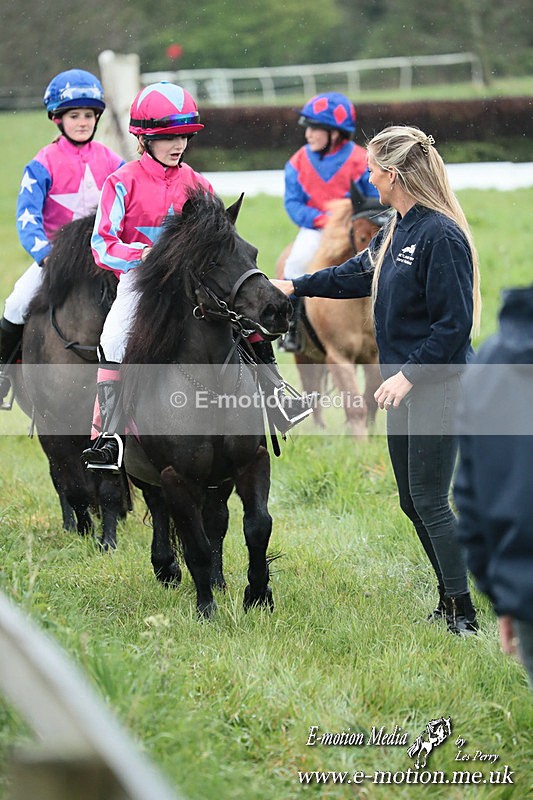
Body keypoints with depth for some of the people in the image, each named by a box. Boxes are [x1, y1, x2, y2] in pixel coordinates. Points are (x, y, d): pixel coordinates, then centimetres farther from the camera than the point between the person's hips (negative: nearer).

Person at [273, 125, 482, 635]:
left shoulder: (441, 235, -19)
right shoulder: (396, 229, 10)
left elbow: (454, 324, -21)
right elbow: (359, 274, 28)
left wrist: (409, 375, -21)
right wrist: (296, 286, 33)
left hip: (438, 387, -9)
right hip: (404, 382, 10)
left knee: (430, 501, -8)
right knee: (412, 501, 12)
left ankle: (465, 617, -3)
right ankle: (449, 603, 22)